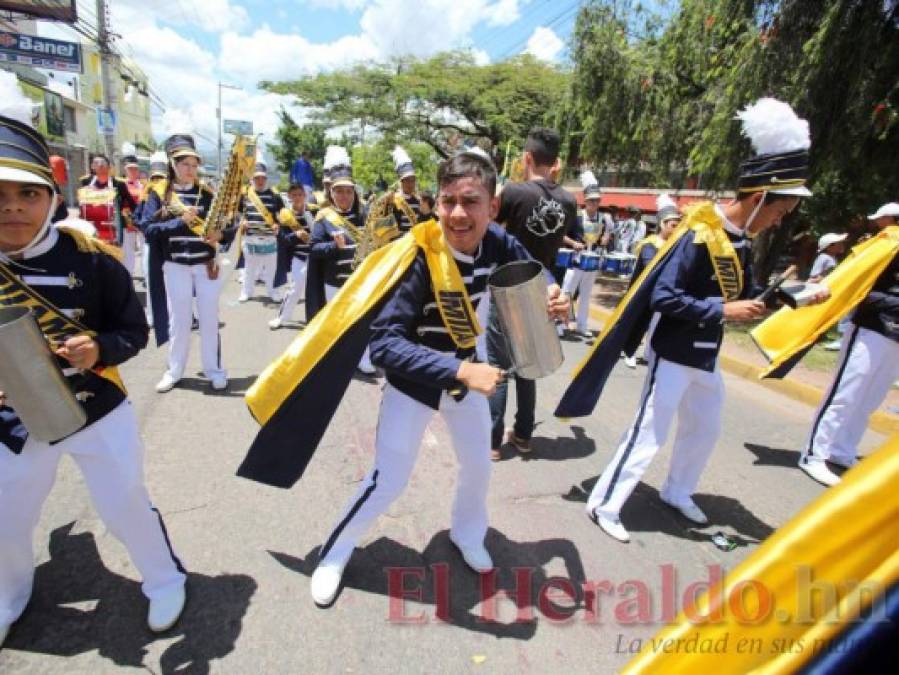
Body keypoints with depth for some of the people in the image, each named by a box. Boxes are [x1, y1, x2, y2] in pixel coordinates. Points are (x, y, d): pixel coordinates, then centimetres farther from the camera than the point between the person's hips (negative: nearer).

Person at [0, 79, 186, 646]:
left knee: (126, 506, 9)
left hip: (98, 412, -3)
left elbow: (135, 330, -8)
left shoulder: (91, 258, -17)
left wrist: (99, 349, -29)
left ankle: (166, 580, 37)